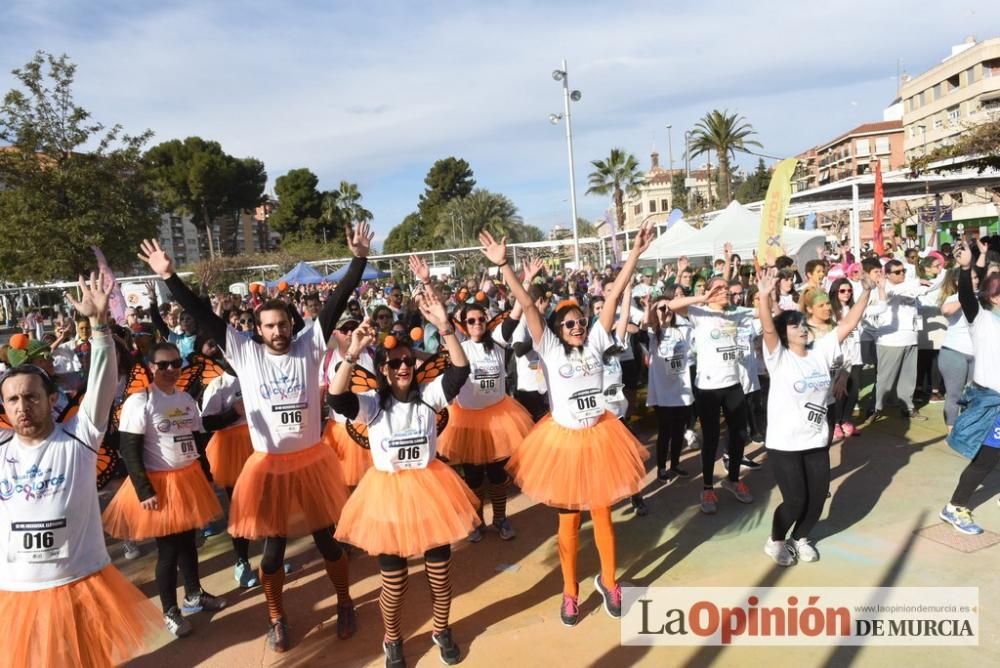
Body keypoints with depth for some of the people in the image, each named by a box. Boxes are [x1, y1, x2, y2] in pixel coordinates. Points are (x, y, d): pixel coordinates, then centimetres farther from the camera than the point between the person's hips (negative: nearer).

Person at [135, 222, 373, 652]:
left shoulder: (309, 346, -5)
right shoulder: (245, 354, -4)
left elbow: (336, 302, -10)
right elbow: (204, 317, -7)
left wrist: (359, 258, -15)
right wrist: (169, 277, -10)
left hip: (312, 461, 0)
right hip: (269, 465, 0)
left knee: (327, 540, 14)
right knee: (273, 548, 13)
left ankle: (345, 604, 36)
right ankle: (277, 618, 35)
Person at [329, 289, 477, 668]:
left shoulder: (429, 395, -3)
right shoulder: (372, 404, -5)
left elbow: (461, 369, -17)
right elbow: (336, 398, -24)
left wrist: (444, 327, -30)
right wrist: (352, 354, -35)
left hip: (430, 486, 1)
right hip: (389, 493, -1)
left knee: (440, 571, 14)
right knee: (394, 582, 10)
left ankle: (441, 630, 41)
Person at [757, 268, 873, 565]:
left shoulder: (821, 351, 4)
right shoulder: (779, 357, -11)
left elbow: (848, 324, 2)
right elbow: (768, 329, -28)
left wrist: (866, 291, -5)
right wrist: (764, 296, -43)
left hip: (817, 441, 6)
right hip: (784, 443, -5)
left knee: (818, 496, 10)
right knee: (796, 500, -3)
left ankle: (800, 538, 36)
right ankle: (775, 541, 23)